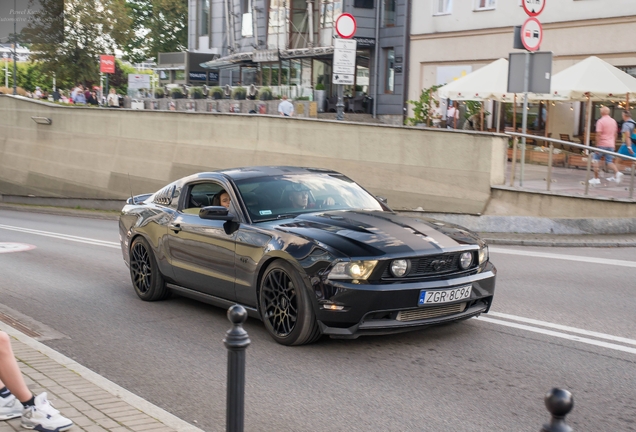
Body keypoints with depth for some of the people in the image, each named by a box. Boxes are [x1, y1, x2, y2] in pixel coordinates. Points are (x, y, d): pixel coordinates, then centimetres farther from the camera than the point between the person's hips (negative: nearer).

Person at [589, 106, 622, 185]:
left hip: (602, 144, -6)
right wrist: (614, 144, 26)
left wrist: (597, 146, -15)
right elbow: (615, 134, 17)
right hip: (611, 145, 6)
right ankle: (617, 172, -14)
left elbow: (598, 134, -16)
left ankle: (596, 178, 4)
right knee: (609, 162, 11)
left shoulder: (600, 121, -10)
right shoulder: (613, 121, 11)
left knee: (595, 160, 7)